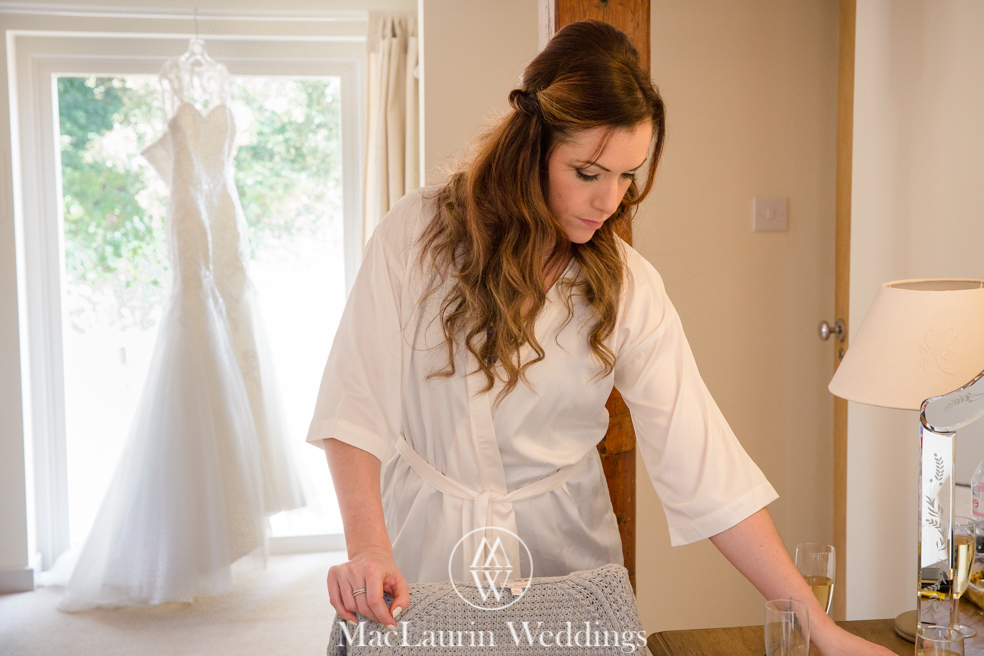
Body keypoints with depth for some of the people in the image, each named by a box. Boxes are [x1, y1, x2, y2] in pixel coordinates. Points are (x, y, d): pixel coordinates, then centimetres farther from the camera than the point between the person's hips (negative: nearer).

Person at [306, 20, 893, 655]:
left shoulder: (628, 287, -10)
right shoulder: (418, 232, -12)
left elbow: (701, 460, -13)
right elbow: (357, 400, -13)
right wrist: (368, 547, -26)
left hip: (561, 540, 1)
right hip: (428, 543, -1)